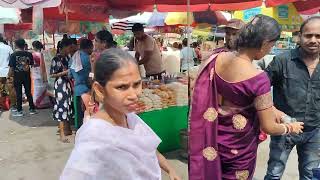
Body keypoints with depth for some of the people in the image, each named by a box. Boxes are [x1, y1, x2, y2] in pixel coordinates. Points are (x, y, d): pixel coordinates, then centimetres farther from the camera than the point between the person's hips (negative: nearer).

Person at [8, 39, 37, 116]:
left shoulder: (13, 55, -10)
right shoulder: (29, 54, -3)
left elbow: (11, 67, -10)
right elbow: (32, 65, 1)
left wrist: (10, 75, 3)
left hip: (17, 77, -2)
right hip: (27, 76, 2)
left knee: (19, 94, 5)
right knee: (28, 93, 11)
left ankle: (19, 111, 10)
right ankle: (32, 109, 16)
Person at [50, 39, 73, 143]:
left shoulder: (67, 58, 9)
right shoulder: (56, 59, -11)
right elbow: (52, 75, -11)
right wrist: (65, 72, -17)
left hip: (68, 84, 7)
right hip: (60, 85, -7)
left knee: (68, 105, 11)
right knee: (62, 107, -6)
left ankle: (67, 129, 25)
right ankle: (62, 134, -1)